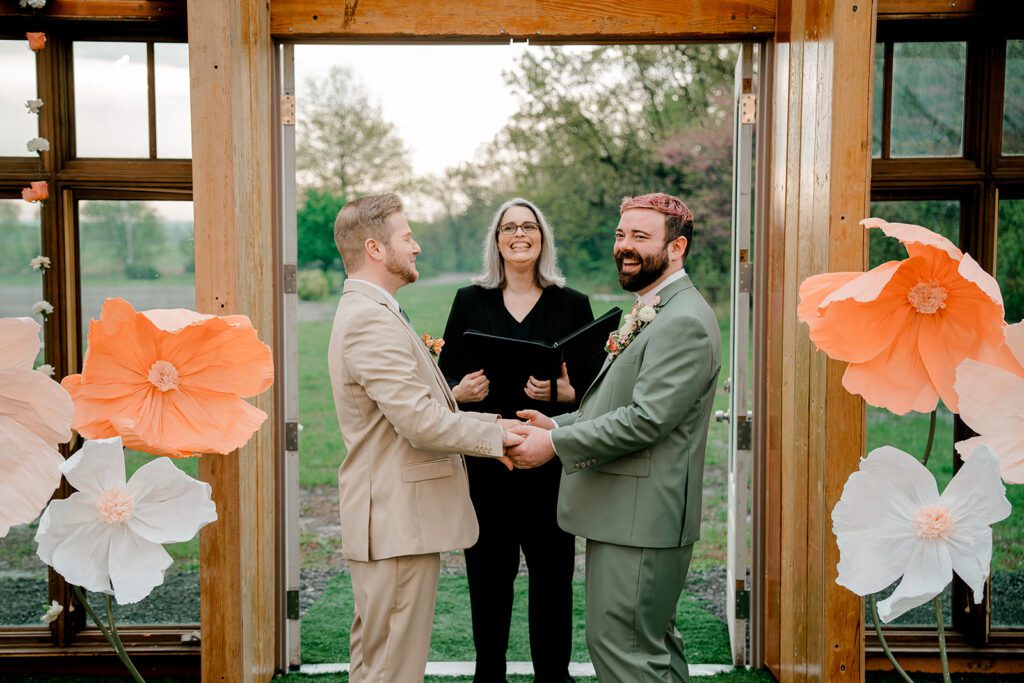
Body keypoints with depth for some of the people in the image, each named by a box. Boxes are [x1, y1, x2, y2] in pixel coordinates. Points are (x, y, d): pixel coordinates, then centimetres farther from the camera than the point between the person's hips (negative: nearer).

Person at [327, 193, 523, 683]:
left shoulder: (372, 312, 16)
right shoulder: (370, 319, -19)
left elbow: (420, 409, 17)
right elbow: (421, 423, -24)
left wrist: (492, 421, 7)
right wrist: (497, 436, -12)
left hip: (391, 518, 11)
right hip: (399, 521, -11)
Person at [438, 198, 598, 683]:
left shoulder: (572, 305, 5)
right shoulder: (470, 302, 8)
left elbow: (594, 388, 3)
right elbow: (445, 380, 9)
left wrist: (563, 393, -17)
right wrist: (461, 392, -13)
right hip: (484, 463, 1)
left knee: (552, 575, 4)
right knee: (487, 575, 5)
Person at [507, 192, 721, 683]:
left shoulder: (684, 322, -17)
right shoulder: (648, 314, 17)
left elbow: (646, 419, -24)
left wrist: (555, 444, -17)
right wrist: (559, 425, 7)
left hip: (642, 519, -10)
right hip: (628, 514, 10)